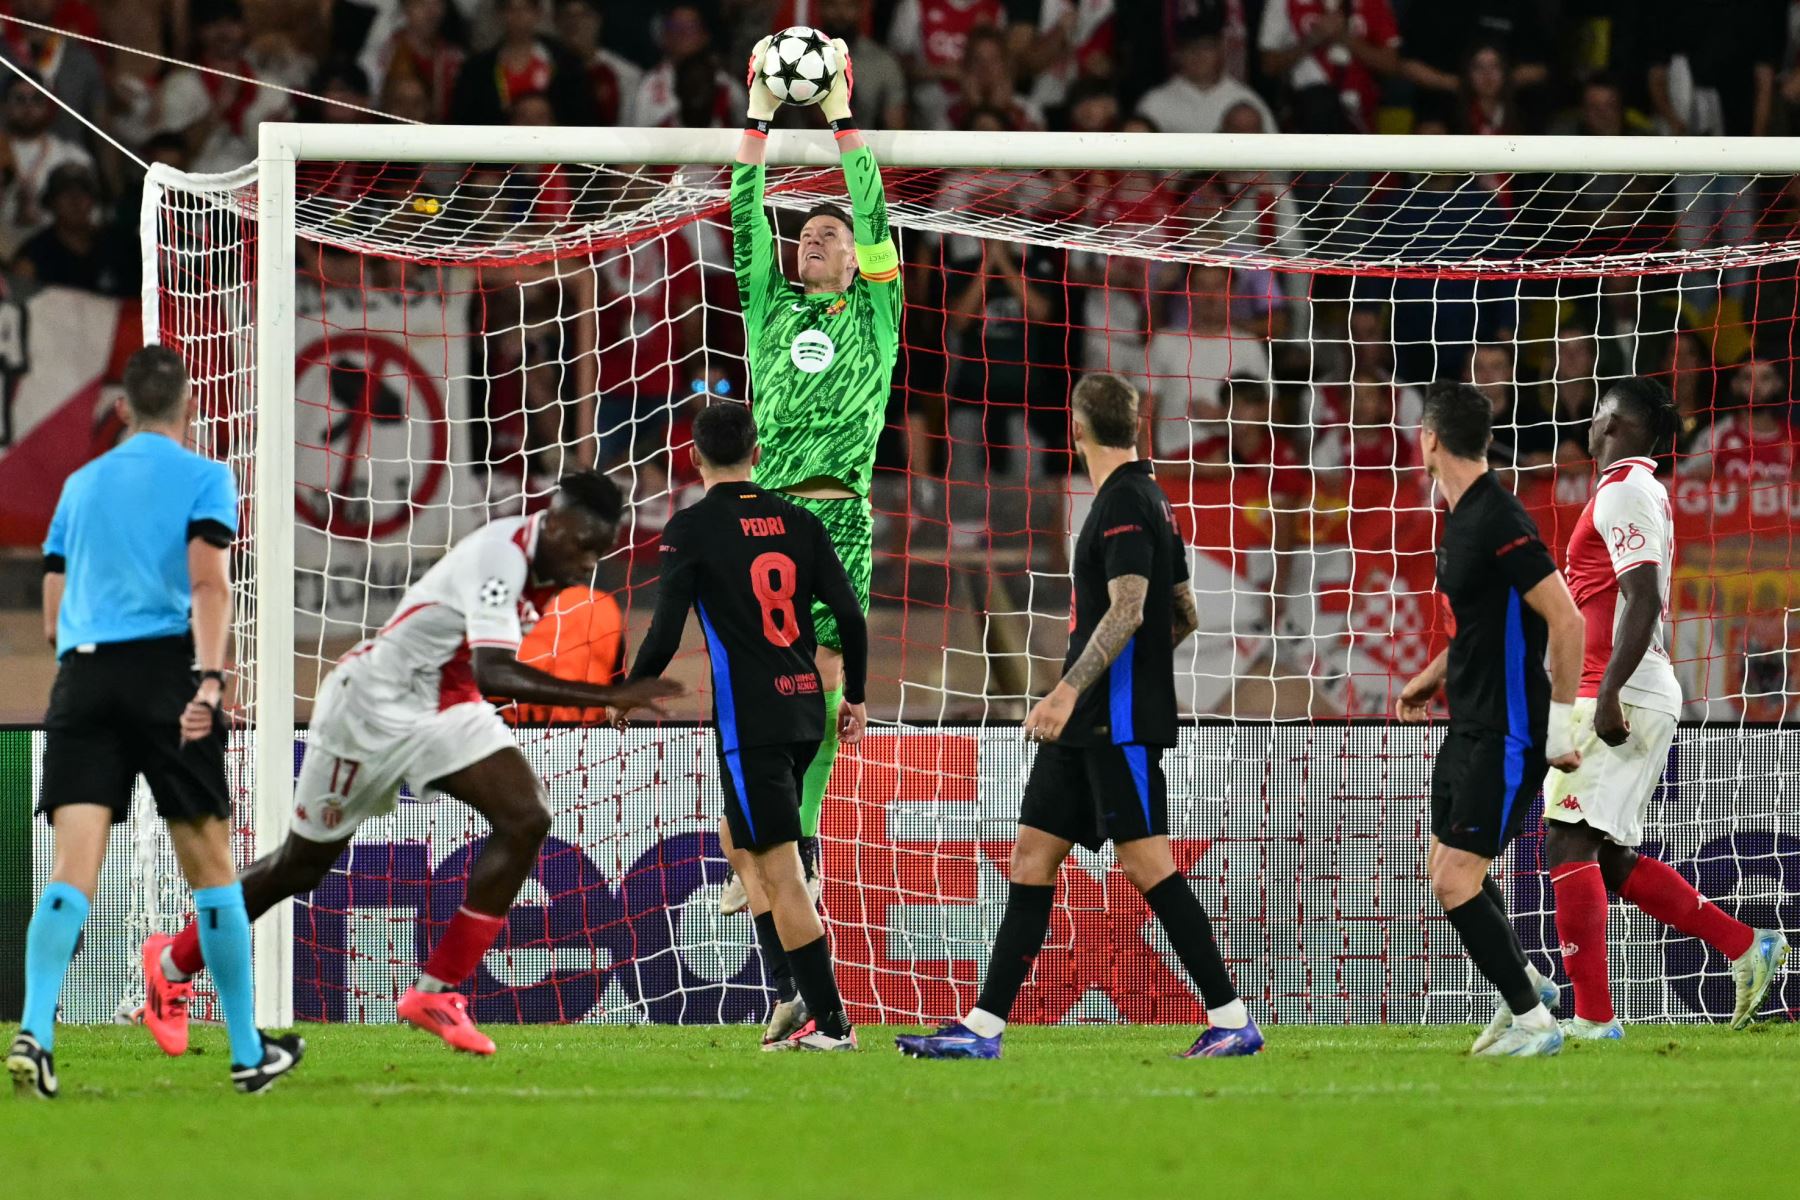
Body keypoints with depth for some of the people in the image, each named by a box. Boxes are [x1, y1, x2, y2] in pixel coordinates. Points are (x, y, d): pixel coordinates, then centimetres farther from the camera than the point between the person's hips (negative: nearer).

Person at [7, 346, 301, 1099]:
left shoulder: (80, 486, 20)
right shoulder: (204, 478, 6)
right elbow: (209, 584, -10)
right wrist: (209, 678, -20)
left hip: (82, 671, 3)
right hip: (166, 665, -3)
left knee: (73, 868, -7)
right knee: (209, 864, 6)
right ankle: (248, 1053, 12)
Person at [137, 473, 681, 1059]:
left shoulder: (548, 555, -3)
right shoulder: (500, 556, -31)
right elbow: (493, 673, -43)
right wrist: (610, 699, -48)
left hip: (446, 710, 7)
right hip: (373, 704, -7)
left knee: (525, 820, -14)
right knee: (303, 864, 8)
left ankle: (435, 991, -7)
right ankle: (174, 962, 32)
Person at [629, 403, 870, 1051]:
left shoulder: (692, 529, -7)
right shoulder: (797, 522, 7)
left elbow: (665, 633, -10)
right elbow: (850, 615, 4)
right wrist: (852, 697, 18)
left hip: (748, 722, -6)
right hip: (806, 713, 6)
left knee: (779, 873, -4)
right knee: (740, 845, 22)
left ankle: (829, 1019, -6)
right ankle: (790, 992, 12)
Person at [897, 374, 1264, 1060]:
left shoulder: (1124, 502, -13)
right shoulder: (1143, 497, 16)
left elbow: (1127, 611, -24)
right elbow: (1183, 616, 21)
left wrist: (1068, 692, -27)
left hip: (1120, 723, -10)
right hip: (1088, 723, 10)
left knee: (1146, 863, -10)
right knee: (1032, 856, 7)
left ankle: (1232, 1022, -7)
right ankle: (983, 1028, 7)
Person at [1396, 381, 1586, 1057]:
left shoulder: (1497, 521, -21)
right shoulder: (1461, 516, 11)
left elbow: (1565, 619, -24)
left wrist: (1561, 721, -23)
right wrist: (1434, 676, 26)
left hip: (1508, 735, -10)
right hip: (1470, 726, 10)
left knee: (1455, 880, -10)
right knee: (1448, 871, 18)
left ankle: (1532, 1023, 0)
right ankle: (1525, 986, 34)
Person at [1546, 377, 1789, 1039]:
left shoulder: (1623, 493, -11)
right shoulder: (1644, 491, 20)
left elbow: (1642, 601, -21)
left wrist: (1608, 696, -25)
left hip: (1621, 700, -10)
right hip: (1645, 698, 10)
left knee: (1568, 843, -12)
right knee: (1611, 859, 12)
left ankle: (1593, 1016, -15)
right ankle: (1746, 947, 11)